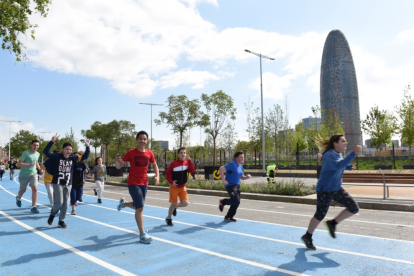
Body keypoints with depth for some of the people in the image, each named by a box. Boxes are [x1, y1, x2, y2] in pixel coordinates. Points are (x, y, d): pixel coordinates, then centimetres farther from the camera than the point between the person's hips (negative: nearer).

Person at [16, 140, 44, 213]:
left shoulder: (38, 154, 2)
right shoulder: (25, 153, -17)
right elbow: (19, 164, -20)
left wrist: (39, 169, 7)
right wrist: (29, 164, -31)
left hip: (33, 174, 3)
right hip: (24, 175, -3)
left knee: (35, 189, -12)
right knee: (23, 190, 16)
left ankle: (33, 207, -6)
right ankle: (18, 198, 52)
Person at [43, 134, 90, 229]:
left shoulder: (73, 157, 1)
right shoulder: (56, 156, -7)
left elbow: (85, 157, 5)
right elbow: (46, 151, -19)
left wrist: (87, 147, -10)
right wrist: (52, 141, -31)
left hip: (68, 184, 4)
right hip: (57, 183, -4)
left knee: (65, 204, 7)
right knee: (59, 202, -6)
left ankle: (61, 220, 24)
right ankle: (52, 214, 26)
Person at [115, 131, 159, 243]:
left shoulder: (149, 153, 1)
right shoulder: (131, 152, -9)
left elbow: (154, 165, 17)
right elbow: (119, 166, -5)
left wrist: (157, 176, 1)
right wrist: (118, 160, -28)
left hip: (144, 183, 5)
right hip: (133, 183, -5)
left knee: (138, 206, 19)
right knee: (140, 208, -11)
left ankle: (123, 203, 50)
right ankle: (142, 234, -1)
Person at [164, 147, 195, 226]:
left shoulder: (187, 163, 0)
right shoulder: (174, 163, -12)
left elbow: (192, 171, -15)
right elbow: (167, 173, -8)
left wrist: (189, 161, -21)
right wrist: (171, 182, -17)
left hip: (183, 187, 4)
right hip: (174, 187, -4)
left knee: (185, 203, -7)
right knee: (173, 204, 2)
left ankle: (175, 207, 26)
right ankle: (168, 218, 27)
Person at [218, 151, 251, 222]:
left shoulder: (241, 167, 12)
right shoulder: (232, 165, -16)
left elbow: (242, 177, 21)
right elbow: (221, 168, -24)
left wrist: (247, 177, -1)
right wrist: (223, 180, -26)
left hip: (237, 185, 9)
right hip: (230, 185, -9)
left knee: (237, 202, 6)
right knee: (236, 200, -18)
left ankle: (228, 217, 20)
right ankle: (222, 202, 9)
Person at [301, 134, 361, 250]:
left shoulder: (337, 154, 8)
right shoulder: (329, 155, -21)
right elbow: (339, 165, -40)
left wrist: (349, 166, 12)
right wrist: (353, 153, -41)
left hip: (337, 189, 9)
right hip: (325, 190, -9)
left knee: (354, 208, 1)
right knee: (320, 215, 2)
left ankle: (332, 223, 18)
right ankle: (307, 237, 24)